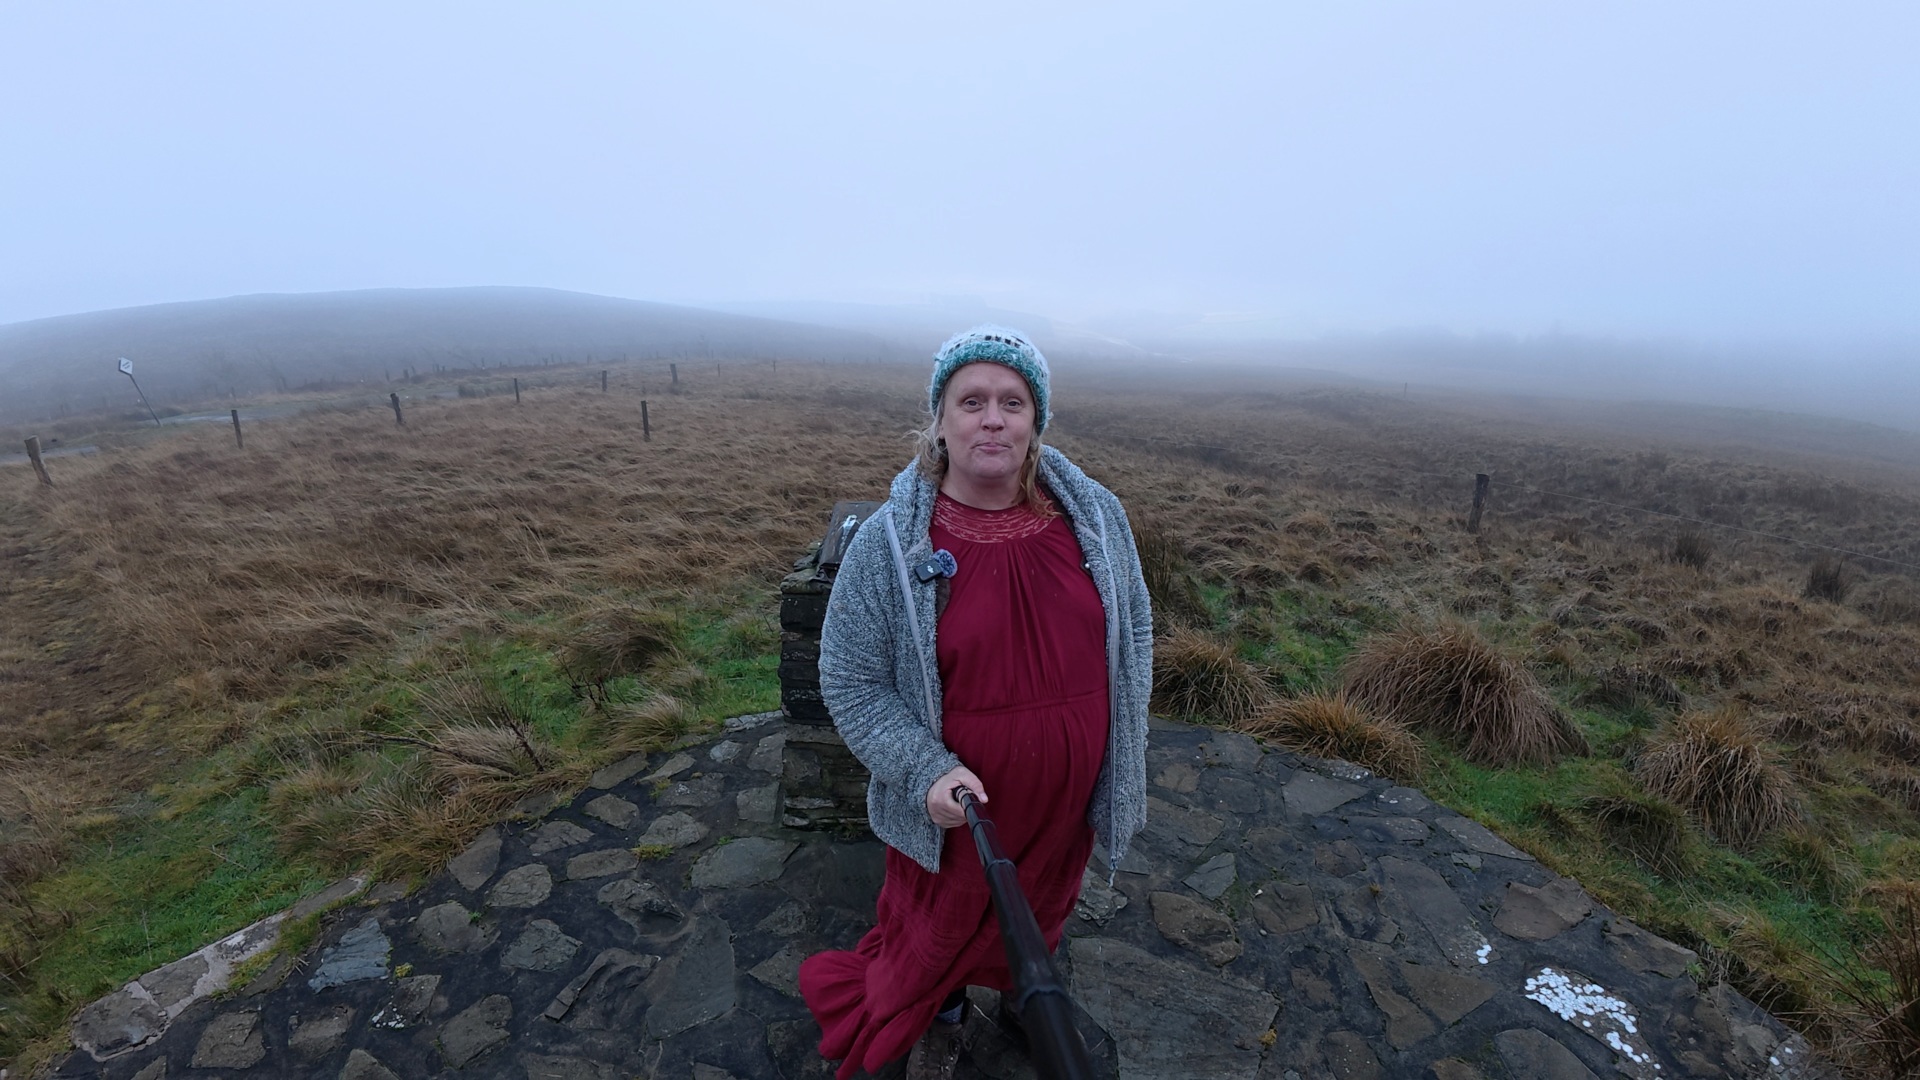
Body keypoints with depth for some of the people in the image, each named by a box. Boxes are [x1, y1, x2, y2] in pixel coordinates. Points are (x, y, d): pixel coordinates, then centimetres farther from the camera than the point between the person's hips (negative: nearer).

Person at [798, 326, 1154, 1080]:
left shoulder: (1095, 517, -10)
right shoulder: (888, 543, -21)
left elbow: (1133, 632, 2)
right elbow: (851, 682, -14)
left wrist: (1126, 757, 4)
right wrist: (925, 771, -24)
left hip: (1069, 793, 4)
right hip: (954, 805, -3)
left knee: (1043, 911, 31)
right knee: (940, 925, 24)